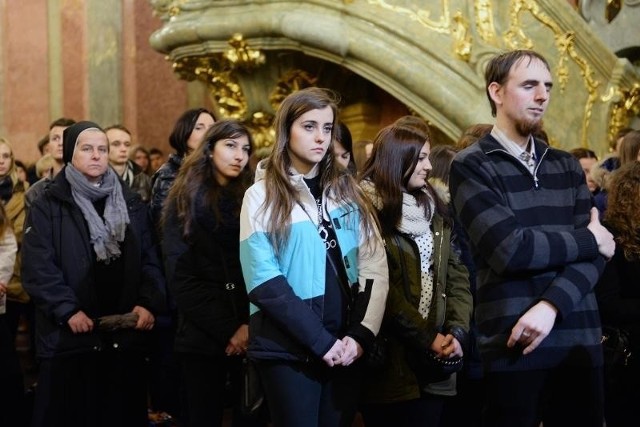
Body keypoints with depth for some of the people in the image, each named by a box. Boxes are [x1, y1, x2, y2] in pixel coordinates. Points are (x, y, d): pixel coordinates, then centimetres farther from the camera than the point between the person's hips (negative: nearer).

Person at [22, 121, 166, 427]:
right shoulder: (48, 206, 1)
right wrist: (67, 310, -18)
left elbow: (150, 258, 7)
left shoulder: (131, 203, 13)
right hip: (69, 335, -3)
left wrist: (149, 303, -8)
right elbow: (38, 268, -8)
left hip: (126, 333, 3)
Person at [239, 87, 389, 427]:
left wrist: (360, 334, -10)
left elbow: (375, 266, 2)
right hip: (288, 349, -4)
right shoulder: (262, 195, -2)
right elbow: (263, 281, -11)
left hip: (344, 349, 4)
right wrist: (321, 341, -16)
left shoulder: (347, 191, 9)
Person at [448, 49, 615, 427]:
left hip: (580, 341, 5)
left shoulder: (568, 166, 13)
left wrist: (550, 305, -16)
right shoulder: (471, 166, -3)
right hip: (513, 347, -4)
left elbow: (596, 253, 2)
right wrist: (587, 240, -3)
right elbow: (509, 249, -17)